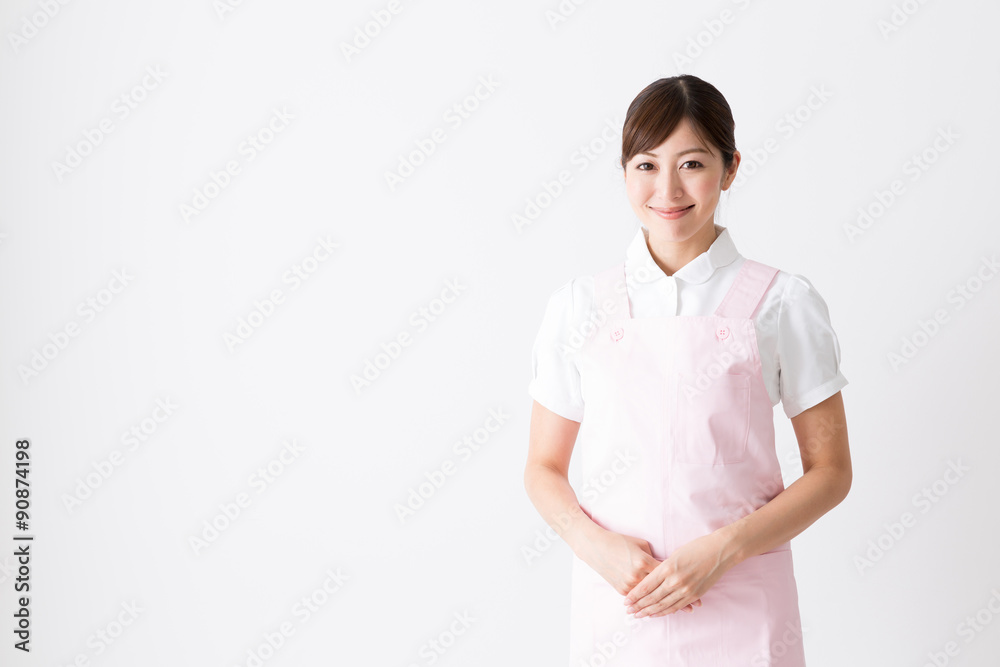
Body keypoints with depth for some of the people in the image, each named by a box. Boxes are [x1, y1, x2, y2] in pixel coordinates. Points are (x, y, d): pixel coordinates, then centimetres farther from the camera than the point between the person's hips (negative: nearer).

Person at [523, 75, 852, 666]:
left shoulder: (781, 301, -3)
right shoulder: (580, 305, 1)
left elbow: (830, 471, -1)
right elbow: (544, 469, 6)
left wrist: (722, 549, -13)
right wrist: (597, 545, -12)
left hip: (740, 609, -1)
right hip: (613, 601, 1)